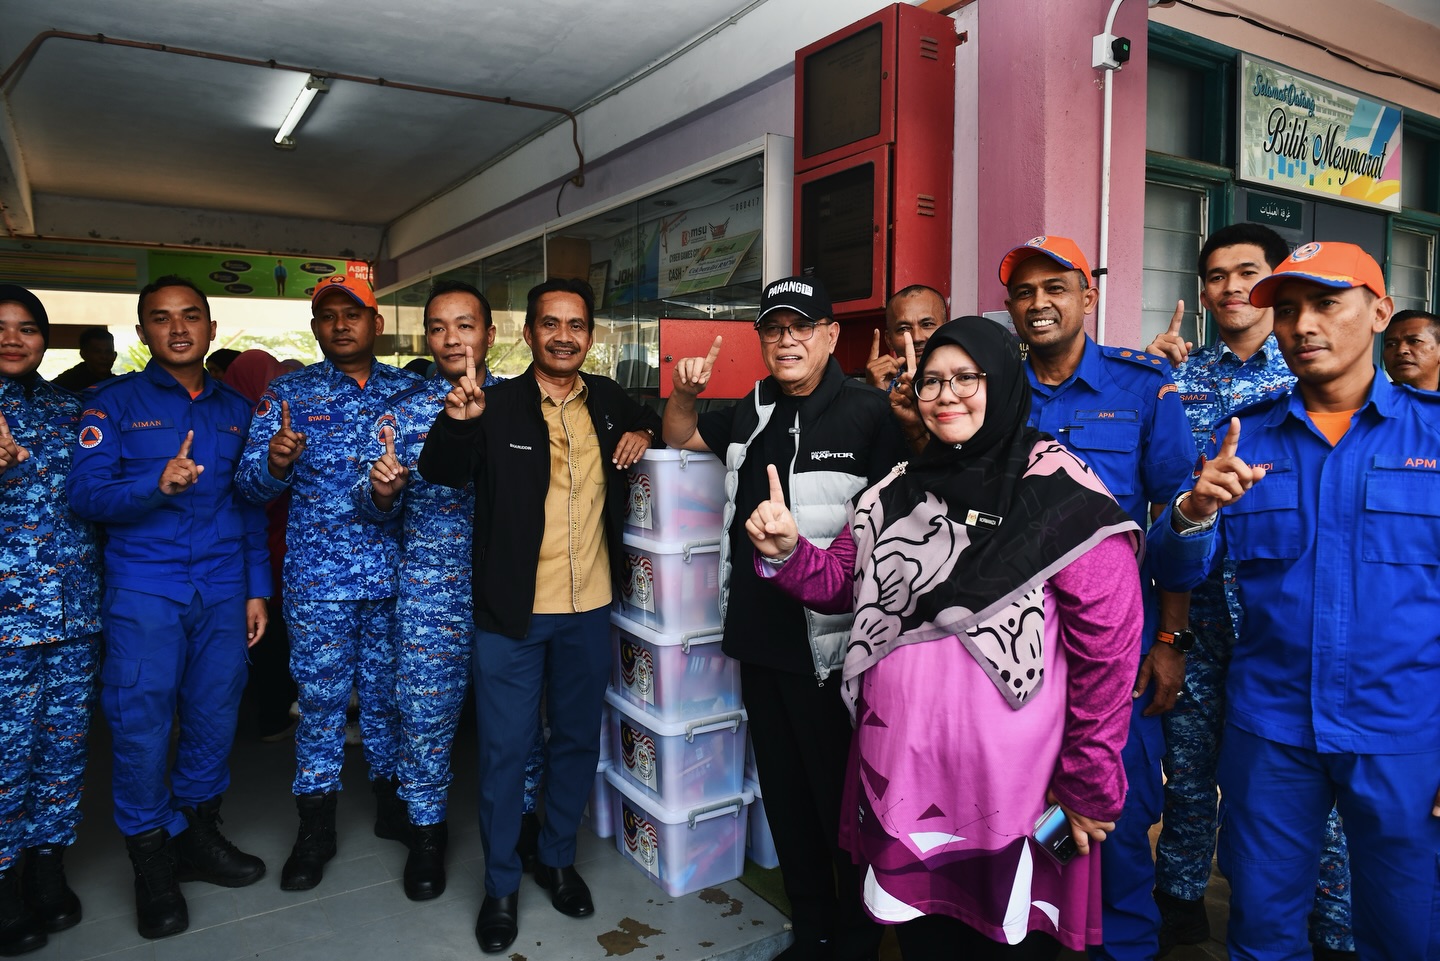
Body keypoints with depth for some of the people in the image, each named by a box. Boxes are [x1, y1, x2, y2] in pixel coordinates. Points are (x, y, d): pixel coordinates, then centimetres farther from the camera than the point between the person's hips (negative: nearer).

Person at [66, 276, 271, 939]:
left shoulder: (236, 409, 11)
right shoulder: (113, 403, 1)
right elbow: (83, 493, -8)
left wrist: (257, 588, 9)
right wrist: (157, 486, -26)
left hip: (223, 591, 3)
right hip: (143, 591, -3)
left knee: (215, 717, 9)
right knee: (141, 725, 2)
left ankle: (197, 834, 29)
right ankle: (151, 861, 20)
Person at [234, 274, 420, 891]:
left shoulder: (409, 390, 5)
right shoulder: (287, 393, 2)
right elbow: (250, 485, -3)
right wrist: (275, 462, -24)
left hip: (394, 574, 1)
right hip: (318, 579, -1)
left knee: (387, 694, 13)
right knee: (320, 701, 8)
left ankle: (390, 804, 31)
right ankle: (315, 829, 24)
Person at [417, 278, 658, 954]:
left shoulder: (609, 400, 5)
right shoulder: (497, 405, -8)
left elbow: (656, 419, 24)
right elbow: (441, 472, -17)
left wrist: (643, 434, 0)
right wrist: (456, 420, -38)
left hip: (590, 608, 4)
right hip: (513, 612, -4)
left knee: (577, 740, 17)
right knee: (506, 750, 7)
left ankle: (558, 859, 38)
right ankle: (501, 886, 27)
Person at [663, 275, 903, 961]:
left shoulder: (869, 414, -10)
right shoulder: (753, 413, 10)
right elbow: (682, 437, 24)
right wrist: (685, 394, 4)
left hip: (829, 642, -7)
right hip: (759, 637, 7)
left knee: (843, 802, 9)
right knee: (783, 795, 19)